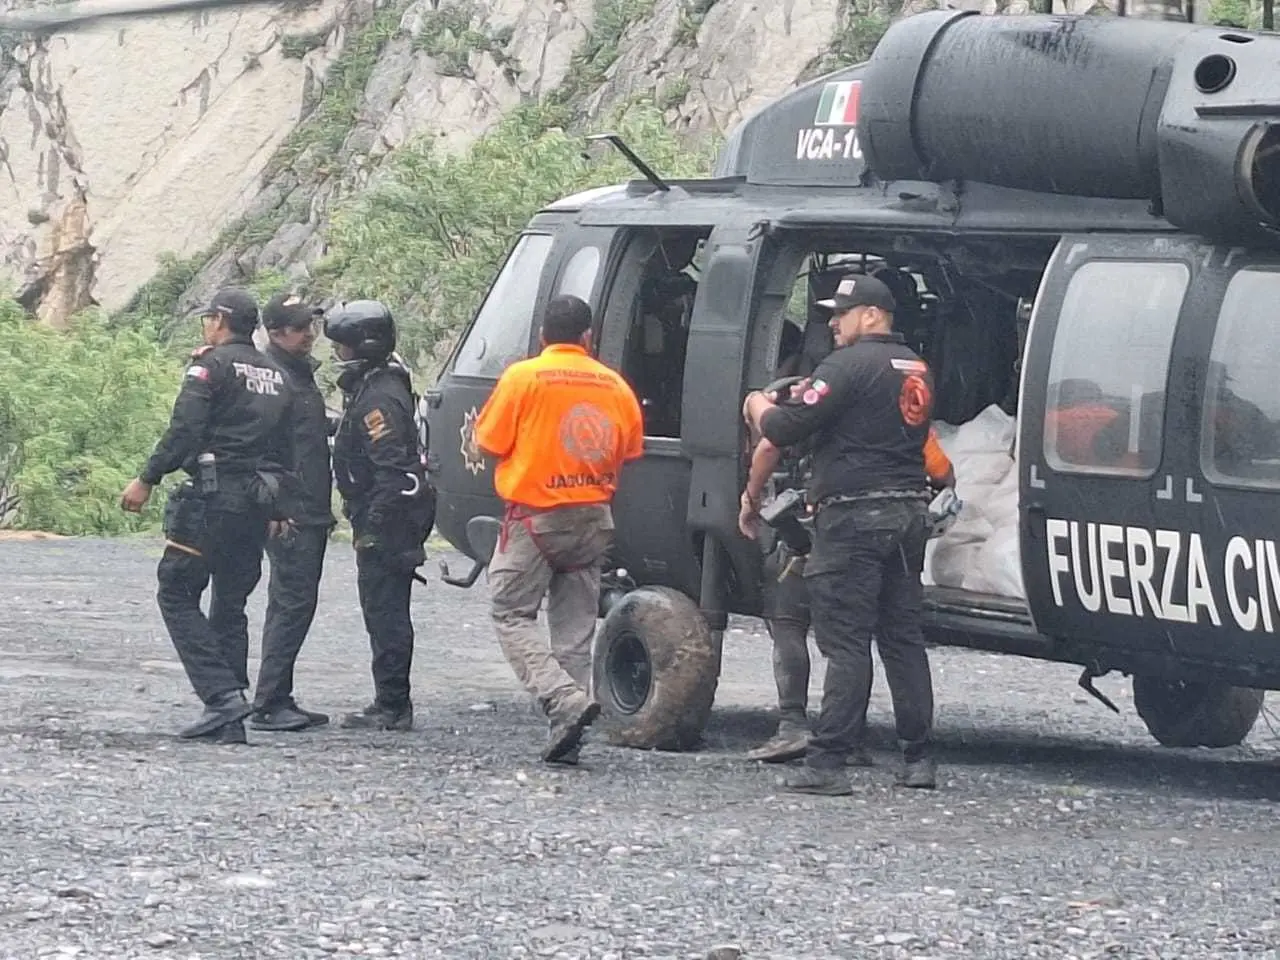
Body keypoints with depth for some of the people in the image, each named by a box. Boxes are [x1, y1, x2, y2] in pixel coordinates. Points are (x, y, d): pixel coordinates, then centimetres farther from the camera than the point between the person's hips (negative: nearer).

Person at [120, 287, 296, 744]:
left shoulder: (212, 365, -5)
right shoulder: (276, 376, 18)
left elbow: (184, 429, -15)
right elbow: (287, 447, 18)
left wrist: (147, 479, -12)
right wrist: (279, 509, 22)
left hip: (214, 496, -7)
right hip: (260, 503, 7)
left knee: (177, 594, -2)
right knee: (230, 607, 12)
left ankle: (222, 695, -16)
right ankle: (231, 721, 7)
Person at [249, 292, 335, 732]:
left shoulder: (303, 374, 19)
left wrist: (323, 512, 23)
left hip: (311, 513, 10)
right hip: (290, 514, -10)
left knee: (293, 604, 12)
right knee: (294, 603, -11)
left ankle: (279, 701, 17)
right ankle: (269, 704, -10)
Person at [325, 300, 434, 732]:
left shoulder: (379, 397, -18)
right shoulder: (369, 388, 15)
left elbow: (392, 470, -25)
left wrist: (374, 528, -25)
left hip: (386, 522, -11)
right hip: (384, 522, 11)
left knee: (385, 613, -8)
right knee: (386, 613, 14)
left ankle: (392, 707, -6)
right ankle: (391, 704, 19)